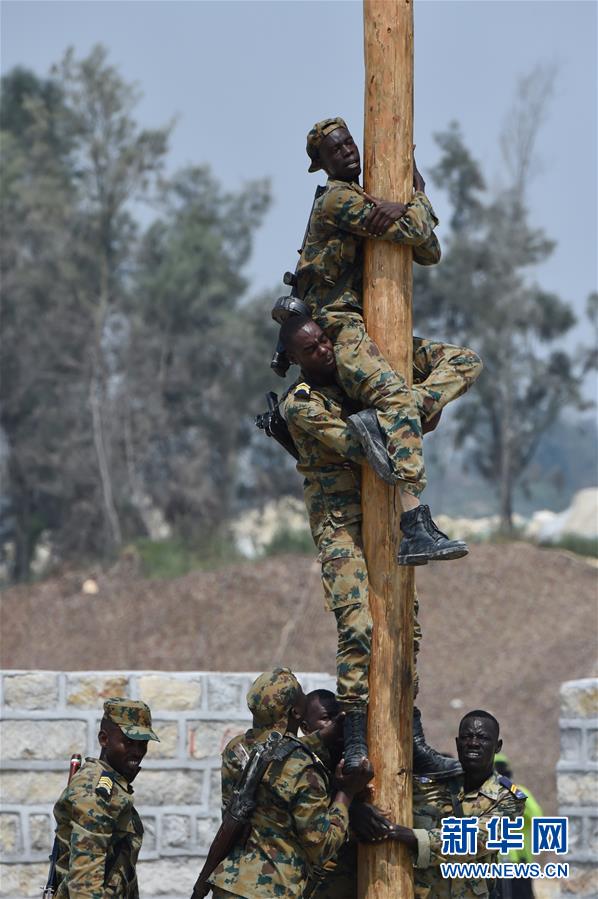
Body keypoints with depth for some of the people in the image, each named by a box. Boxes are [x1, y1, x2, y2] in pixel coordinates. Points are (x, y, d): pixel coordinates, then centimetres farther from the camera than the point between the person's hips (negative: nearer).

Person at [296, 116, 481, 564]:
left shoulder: (370, 203, 21)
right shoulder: (337, 199, -8)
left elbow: (429, 253, 14)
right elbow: (414, 231, -16)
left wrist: (397, 209, 1)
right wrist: (419, 192, 5)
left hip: (375, 333, 9)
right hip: (340, 330, -9)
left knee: (469, 363, 3)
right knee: (399, 398, -32)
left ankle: (381, 423, -21)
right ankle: (417, 534, -43)